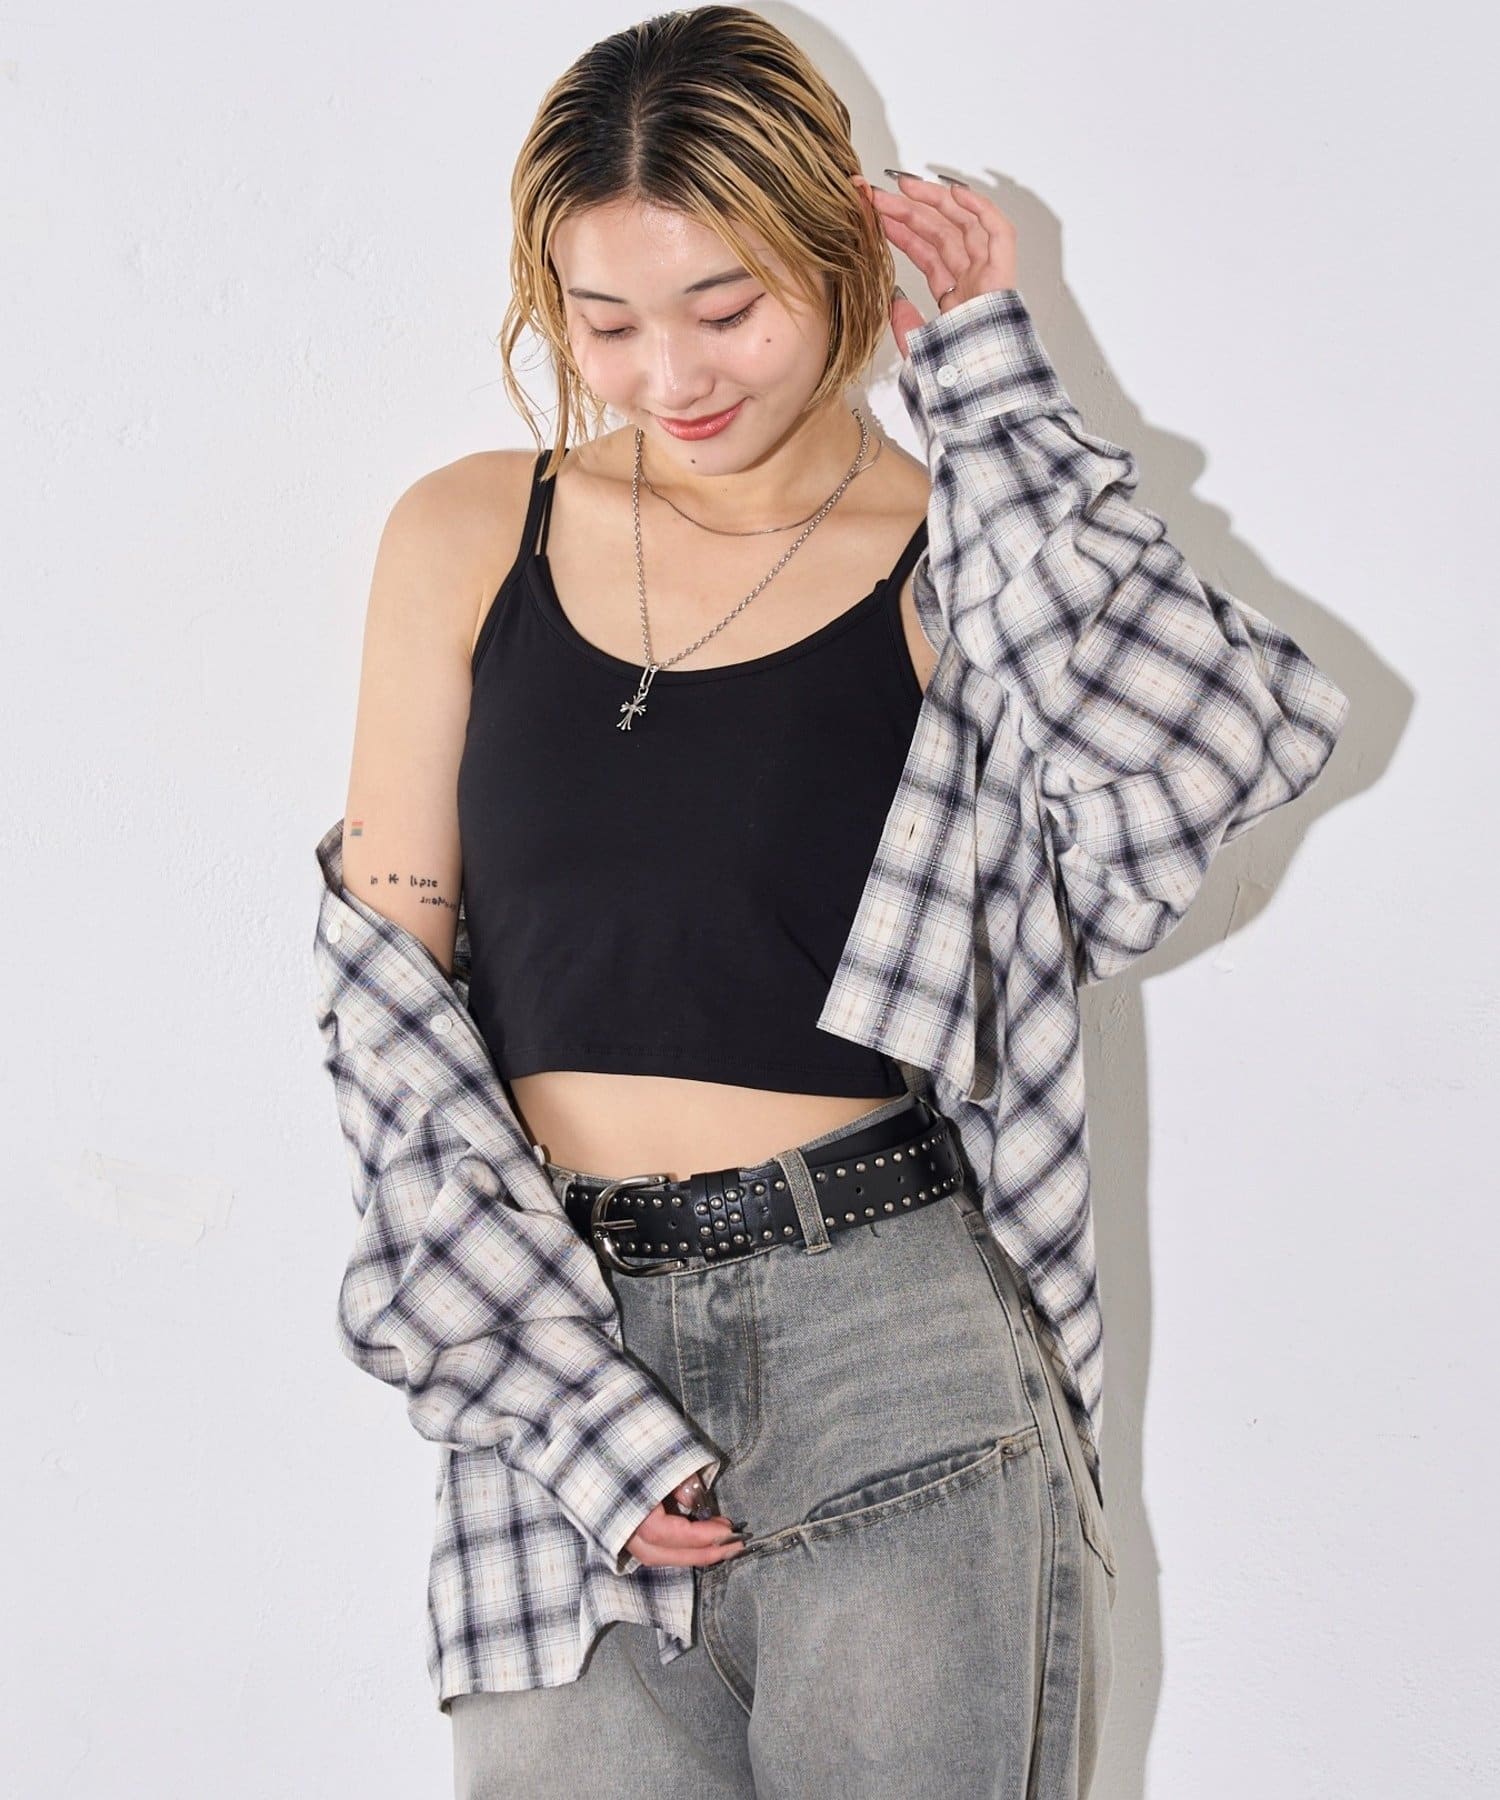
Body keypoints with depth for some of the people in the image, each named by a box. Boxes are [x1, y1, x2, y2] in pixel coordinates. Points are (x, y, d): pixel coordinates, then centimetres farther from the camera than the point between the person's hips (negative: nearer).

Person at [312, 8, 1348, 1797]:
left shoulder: (954, 558, 1)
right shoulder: (469, 539, 6)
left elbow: (1204, 750, -21)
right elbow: (388, 991, 2)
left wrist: (982, 374, -12)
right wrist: (562, 1403, -7)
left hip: (896, 1333, -1)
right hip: (554, 1333, 2)